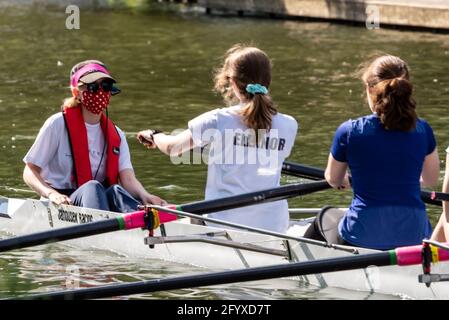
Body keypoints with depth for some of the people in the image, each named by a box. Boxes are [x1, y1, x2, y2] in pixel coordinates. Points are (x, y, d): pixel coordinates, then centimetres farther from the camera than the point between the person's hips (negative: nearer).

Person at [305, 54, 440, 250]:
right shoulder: (422, 131, -3)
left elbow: (333, 179, 10)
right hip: (414, 237, 2)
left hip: (361, 237, -2)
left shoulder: (349, 131, -8)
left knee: (325, 218, 34)